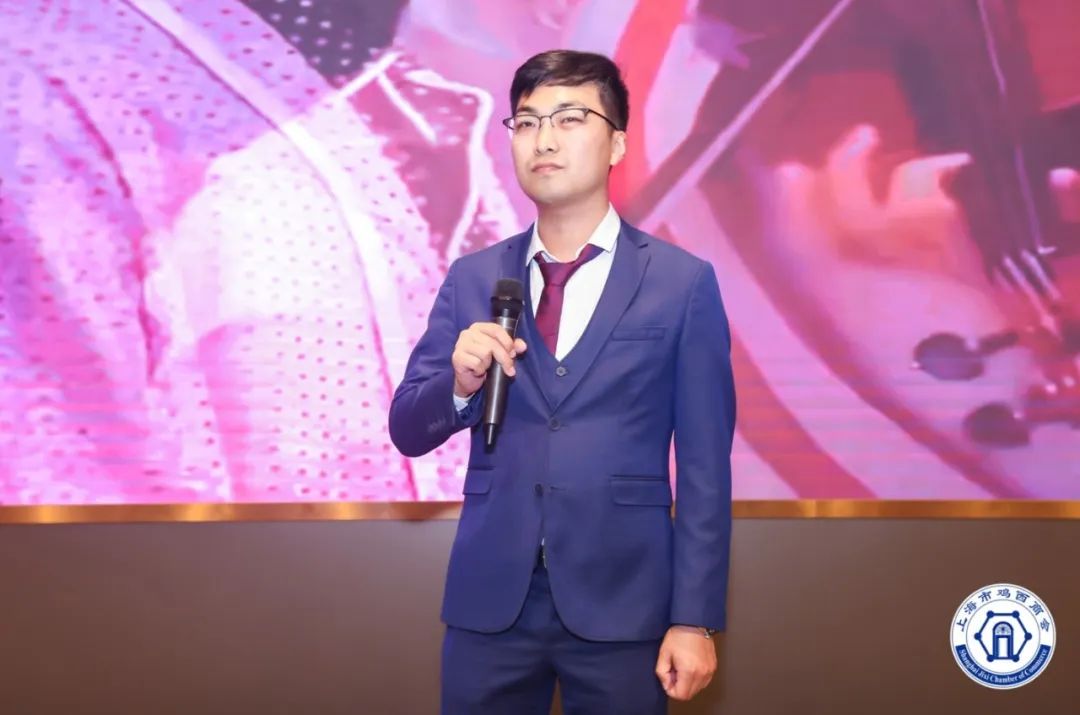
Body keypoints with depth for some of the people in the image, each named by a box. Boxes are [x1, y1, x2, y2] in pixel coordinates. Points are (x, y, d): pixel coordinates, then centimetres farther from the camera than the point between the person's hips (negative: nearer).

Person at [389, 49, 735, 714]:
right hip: (488, 601, 3)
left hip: (621, 605, -2)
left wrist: (696, 617, -6)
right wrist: (460, 382, -15)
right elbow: (407, 432, 5)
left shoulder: (683, 282, -3)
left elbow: (704, 466, -4)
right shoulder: (472, 279, 5)